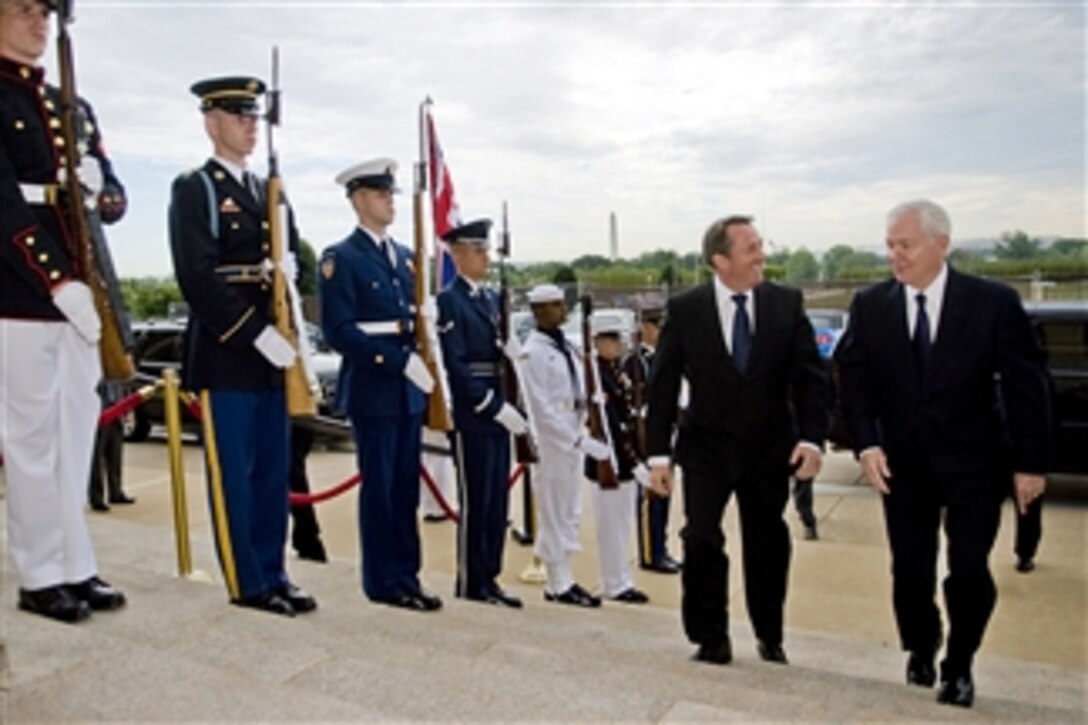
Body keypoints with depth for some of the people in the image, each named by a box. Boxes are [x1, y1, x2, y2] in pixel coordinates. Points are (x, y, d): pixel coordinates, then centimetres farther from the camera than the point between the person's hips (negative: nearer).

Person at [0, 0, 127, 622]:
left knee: (77, 437, 10)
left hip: (85, 297, 6)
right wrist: (60, 285, -19)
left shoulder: (74, 107, 19)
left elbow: (117, 198, 15)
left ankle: (74, 566, 20)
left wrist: (97, 190, -8)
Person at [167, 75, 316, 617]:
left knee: (273, 472, 10)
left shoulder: (269, 192, 19)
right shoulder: (193, 189, -4)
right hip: (225, 352, -7)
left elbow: (293, 257, 21)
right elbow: (198, 277, -14)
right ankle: (247, 583, 12)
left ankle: (273, 574, 20)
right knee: (233, 474, 1)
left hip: (273, 351, 7)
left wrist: (289, 265, -5)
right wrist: (257, 334, -19)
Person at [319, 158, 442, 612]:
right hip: (373, 391, -6)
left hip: (409, 388, 6)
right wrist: (399, 361, -19)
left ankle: (406, 576, 20)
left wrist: (421, 364, 1)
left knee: (406, 487, 10)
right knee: (380, 488, 1)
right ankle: (385, 581, 13)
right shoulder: (340, 259, -5)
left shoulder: (404, 256, 17)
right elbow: (340, 331, -14)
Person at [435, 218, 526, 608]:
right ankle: (471, 583, 14)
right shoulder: (449, 301, -9)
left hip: (497, 412, 8)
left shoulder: (490, 298, 16)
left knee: (497, 501, 11)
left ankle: (489, 578, 22)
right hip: (470, 416, -7)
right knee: (475, 501, 1)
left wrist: (507, 406, 6)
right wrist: (494, 407, -18)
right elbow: (455, 366, -17)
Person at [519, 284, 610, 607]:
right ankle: (559, 584, 13)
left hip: (573, 437, 8)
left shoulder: (568, 346, 11)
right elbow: (542, 409, -17)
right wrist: (581, 440, -19)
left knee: (569, 512, 13)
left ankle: (563, 578, 24)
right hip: (550, 439, -8)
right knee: (554, 512, 2)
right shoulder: (533, 352, -13)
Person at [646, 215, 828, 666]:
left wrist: (811, 437, -15)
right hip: (706, 447, -1)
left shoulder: (786, 303, -3)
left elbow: (809, 375, -3)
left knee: (768, 544, 13)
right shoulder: (685, 310, -7)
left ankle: (770, 637, 33)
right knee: (702, 542, -3)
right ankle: (711, 639, 17)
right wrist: (658, 452, -9)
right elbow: (663, 385, -6)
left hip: (770, 448, 2)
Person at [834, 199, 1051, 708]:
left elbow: (1026, 386, -7)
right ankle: (920, 650, 36)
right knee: (909, 568, 11)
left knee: (969, 570, 4)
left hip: (973, 461, -1)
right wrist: (866, 444, -15)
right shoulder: (870, 306, -4)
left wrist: (1030, 463, -8)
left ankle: (959, 666, 28)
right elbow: (854, 379, -3)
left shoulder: (994, 303, -10)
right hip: (902, 462, 2)